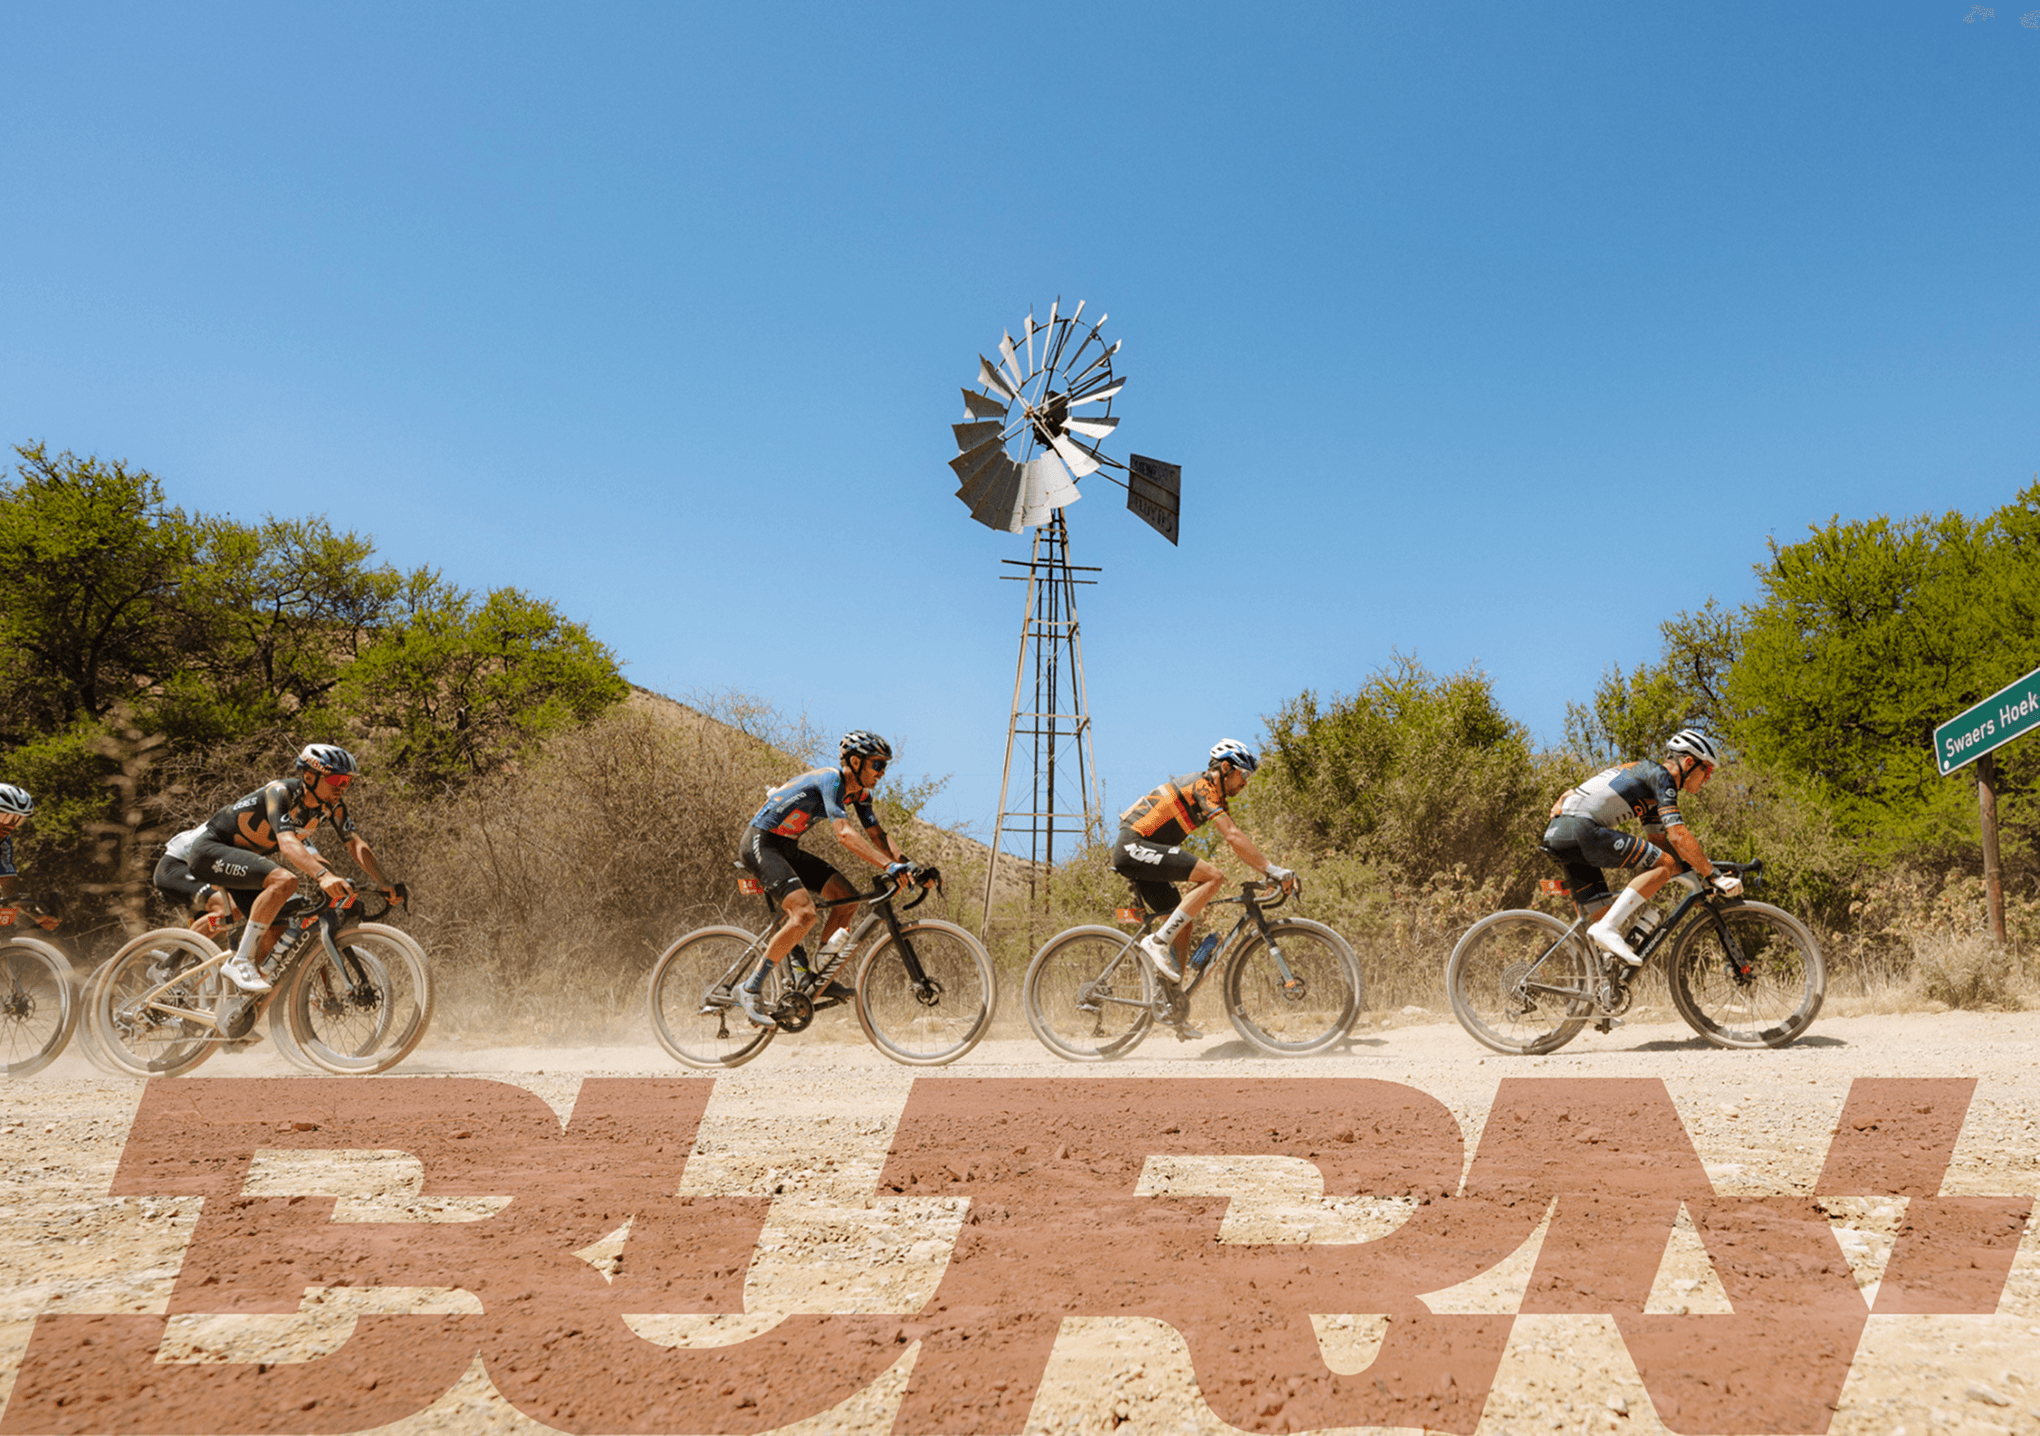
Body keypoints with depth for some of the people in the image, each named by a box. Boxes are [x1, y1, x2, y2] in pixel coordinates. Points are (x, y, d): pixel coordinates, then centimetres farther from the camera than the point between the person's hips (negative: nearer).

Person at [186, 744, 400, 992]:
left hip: (240, 855, 8)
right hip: (210, 850, -8)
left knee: (277, 936, 1)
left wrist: (385, 884, -23)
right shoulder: (280, 793, -29)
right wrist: (323, 876, -59)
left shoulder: (332, 804, -7)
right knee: (284, 881, -32)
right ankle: (240, 961, -25)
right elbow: (287, 843, -44)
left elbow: (356, 844, -9)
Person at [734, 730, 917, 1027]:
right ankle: (750, 989, -16)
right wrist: (889, 866, -43)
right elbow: (844, 833, -36)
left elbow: (877, 836, 4)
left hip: (787, 849, 9)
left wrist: (908, 864, -12)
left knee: (846, 897, -1)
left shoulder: (859, 793, 5)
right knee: (804, 914, -24)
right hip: (760, 843, -9)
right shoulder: (831, 780, -23)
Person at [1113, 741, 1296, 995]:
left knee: (1182, 924, 8)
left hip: (1130, 853, 10)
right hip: (1134, 845, -10)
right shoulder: (1202, 786, -13)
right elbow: (1233, 836, -22)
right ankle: (1159, 941, -19)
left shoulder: (1216, 797, 18)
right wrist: (1272, 870, -22)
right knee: (1213, 877, -20)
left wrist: (1272, 872, 5)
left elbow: (1236, 841, 16)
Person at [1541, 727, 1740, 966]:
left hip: (1556, 835, 10)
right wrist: (1714, 875, -7)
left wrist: (1697, 870, 23)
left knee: (1601, 917, 12)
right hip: (1580, 829, -10)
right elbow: (1678, 835, -11)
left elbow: (1659, 842, 32)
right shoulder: (1660, 775, -2)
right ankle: (1607, 928, -20)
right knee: (1666, 864, -13)